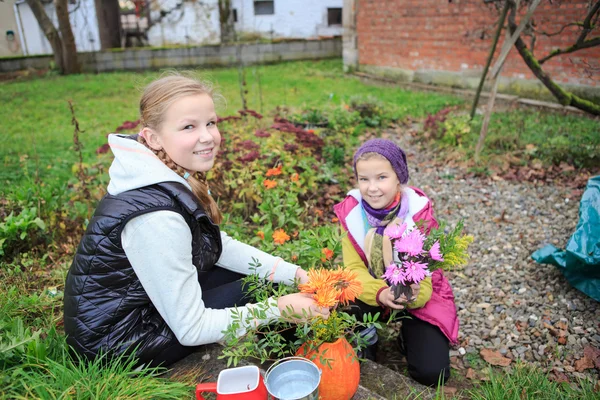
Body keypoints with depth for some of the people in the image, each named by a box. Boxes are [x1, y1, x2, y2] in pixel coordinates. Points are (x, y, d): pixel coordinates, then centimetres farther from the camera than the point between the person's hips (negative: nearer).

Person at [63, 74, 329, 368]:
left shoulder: (179, 178, -7)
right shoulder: (156, 215, -33)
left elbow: (219, 246, 3)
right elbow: (191, 329, -25)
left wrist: (294, 274, -5)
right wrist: (280, 308, -21)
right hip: (113, 347, -8)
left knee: (248, 271, 5)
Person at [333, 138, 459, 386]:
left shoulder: (418, 212, -23)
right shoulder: (351, 211, -18)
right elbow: (354, 268, -18)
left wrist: (414, 296, -45)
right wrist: (380, 293, -38)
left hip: (415, 295, -1)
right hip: (371, 292, 1)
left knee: (431, 373, -13)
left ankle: (408, 334, 21)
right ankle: (366, 336, 8)